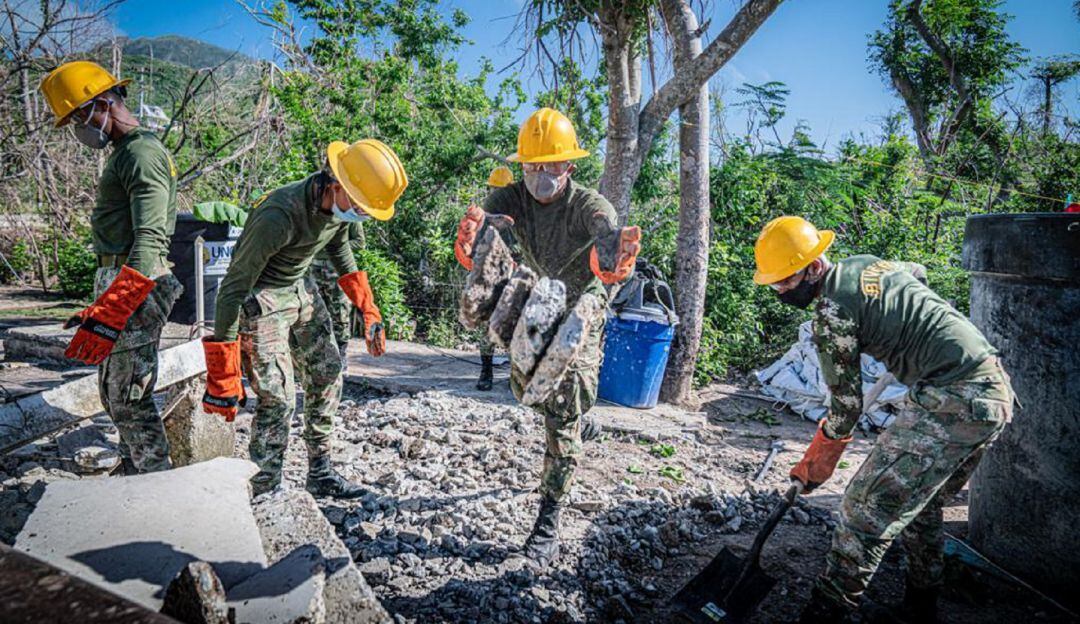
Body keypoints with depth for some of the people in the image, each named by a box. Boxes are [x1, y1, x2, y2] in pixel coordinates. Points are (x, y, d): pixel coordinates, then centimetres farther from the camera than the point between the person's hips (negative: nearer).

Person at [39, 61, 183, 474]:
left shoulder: (142, 152, -13)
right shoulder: (124, 154, 21)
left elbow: (150, 239, -25)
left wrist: (109, 313, -33)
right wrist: (102, 304, 26)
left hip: (134, 287, -11)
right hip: (119, 282, 11)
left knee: (127, 397, -7)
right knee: (115, 390, 17)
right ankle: (135, 472, 29)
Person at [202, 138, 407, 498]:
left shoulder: (340, 207, -9)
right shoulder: (281, 215, -33)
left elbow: (340, 253, 13)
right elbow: (233, 287, -28)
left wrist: (368, 311, 10)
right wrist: (222, 378, -25)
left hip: (301, 290, 8)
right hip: (261, 301, -8)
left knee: (328, 378, 9)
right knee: (278, 399, -12)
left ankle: (320, 475, 22)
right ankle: (262, 493, 5)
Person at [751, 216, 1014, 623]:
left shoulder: (832, 311, -15)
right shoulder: (868, 263, 11)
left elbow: (846, 407, -9)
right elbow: (918, 273, 34)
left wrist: (814, 466, 6)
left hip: (950, 399, -10)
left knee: (868, 506, -8)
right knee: (923, 504, 22)